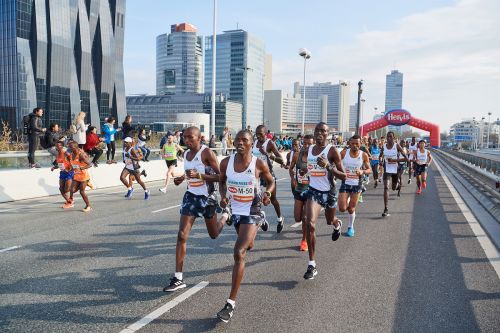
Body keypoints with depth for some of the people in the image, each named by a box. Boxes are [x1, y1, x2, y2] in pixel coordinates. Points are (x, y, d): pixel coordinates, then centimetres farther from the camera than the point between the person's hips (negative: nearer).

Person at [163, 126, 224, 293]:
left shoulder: (207, 152, -17)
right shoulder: (186, 154, 4)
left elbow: (220, 176, -20)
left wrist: (199, 175, -30)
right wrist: (182, 178, 2)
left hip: (207, 197, -4)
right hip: (191, 196, 5)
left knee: (214, 235, 17)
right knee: (182, 235, -9)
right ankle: (178, 278, -4)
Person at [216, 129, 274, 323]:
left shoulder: (259, 164, -15)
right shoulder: (226, 162, -8)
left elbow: (271, 181, 3)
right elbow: (222, 181, 11)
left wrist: (268, 193, -17)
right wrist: (223, 196, -8)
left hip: (251, 212, -5)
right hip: (235, 210, 5)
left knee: (239, 253, -17)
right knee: (247, 245, 29)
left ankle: (231, 302, -11)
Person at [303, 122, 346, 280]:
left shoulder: (332, 150, -12)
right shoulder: (309, 149, 2)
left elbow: (343, 176, -15)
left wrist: (328, 166, -27)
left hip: (329, 192, -2)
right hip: (313, 191, 2)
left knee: (330, 221, 23)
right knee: (310, 225, -17)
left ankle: (337, 225, 65)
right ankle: (312, 265, -10)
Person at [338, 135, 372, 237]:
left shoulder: (364, 155, -7)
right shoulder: (344, 153, -8)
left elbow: (369, 170, 0)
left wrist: (362, 172, -21)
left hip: (356, 184, 0)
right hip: (345, 183, 0)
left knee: (351, 208, 5)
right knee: (342, 208, -5)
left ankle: (351, 227, 29)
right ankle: (348, 203, 32)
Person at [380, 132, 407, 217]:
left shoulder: (397, 146, -9)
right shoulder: (384, 146, 0)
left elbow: (405, 158, -11)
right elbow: (381, 156, 17)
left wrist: (394, 160, -21)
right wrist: (381, 160, -6)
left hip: (395, 170, -1)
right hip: (387, 170, 1)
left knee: (394, 188, 16)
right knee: (386, 187, -14)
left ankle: (397, 184, 58)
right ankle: (386, 209, -15)